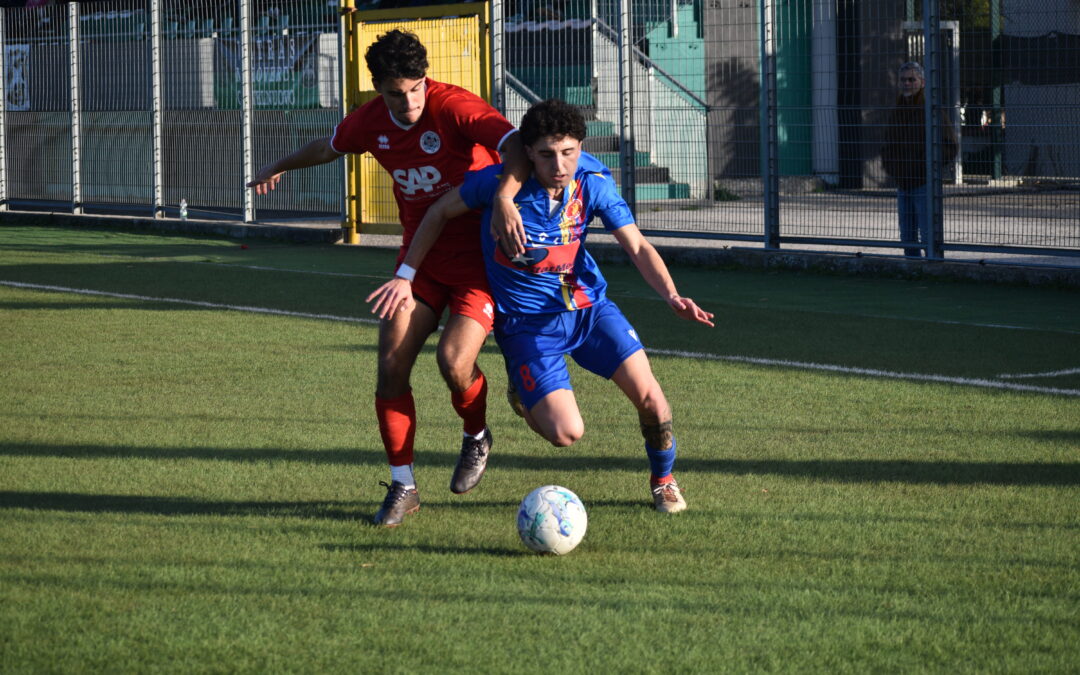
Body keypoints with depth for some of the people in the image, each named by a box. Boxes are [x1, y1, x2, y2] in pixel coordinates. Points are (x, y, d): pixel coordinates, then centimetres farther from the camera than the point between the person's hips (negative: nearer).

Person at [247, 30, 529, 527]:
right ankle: (402, 486, 6)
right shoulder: (371, 122, 0)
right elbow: (330, 146, 24)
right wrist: (281, 167, 40)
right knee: (391, 364, -7)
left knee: (453, 359, -22)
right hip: (421, 257, 6)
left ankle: (476, 438, 12)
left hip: (476, 259, -6)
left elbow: (516, 145, -35)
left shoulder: (453, 107, -20)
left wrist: (504, 200, -53)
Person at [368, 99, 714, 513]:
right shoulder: (501, 182, -20)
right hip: (527, 320, -3)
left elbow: (637, 247, -10)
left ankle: (663, 479, 20)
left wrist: (671, 296, -27)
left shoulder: (593, 184, -13)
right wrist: (405, 277, -3)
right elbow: (439, 213, -4)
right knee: (567, 433, -17)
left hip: (587, 304, 3)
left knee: (649, 397, -12)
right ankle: (527, 398, 20)